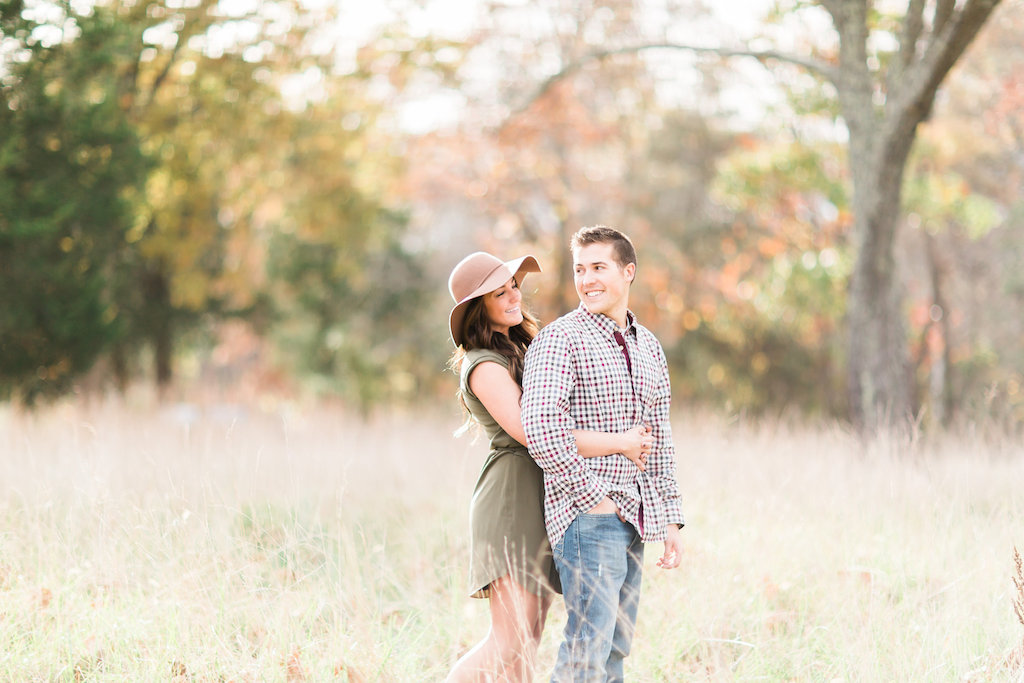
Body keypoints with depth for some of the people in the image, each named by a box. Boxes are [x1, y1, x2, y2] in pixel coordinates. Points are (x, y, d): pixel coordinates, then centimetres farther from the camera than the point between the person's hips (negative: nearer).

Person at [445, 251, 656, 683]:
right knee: (511, 642, -14)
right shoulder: (484, 366, -11)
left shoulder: (521, 349, 19)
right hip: (512, 499, -9)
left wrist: (630, 440, 5)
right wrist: (620, 443, -15)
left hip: (546, 500, 9)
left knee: (529, 638, 5)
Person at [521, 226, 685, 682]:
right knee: (589, 645, -13)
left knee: (616, 645, 9)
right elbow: (539, 426, -20)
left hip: (634, 517, 7)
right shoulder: (560, 340, -7)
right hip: (588, 516, -7)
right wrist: (593, 496, -17)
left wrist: (670, 518, 16)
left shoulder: (649, 347, 16)